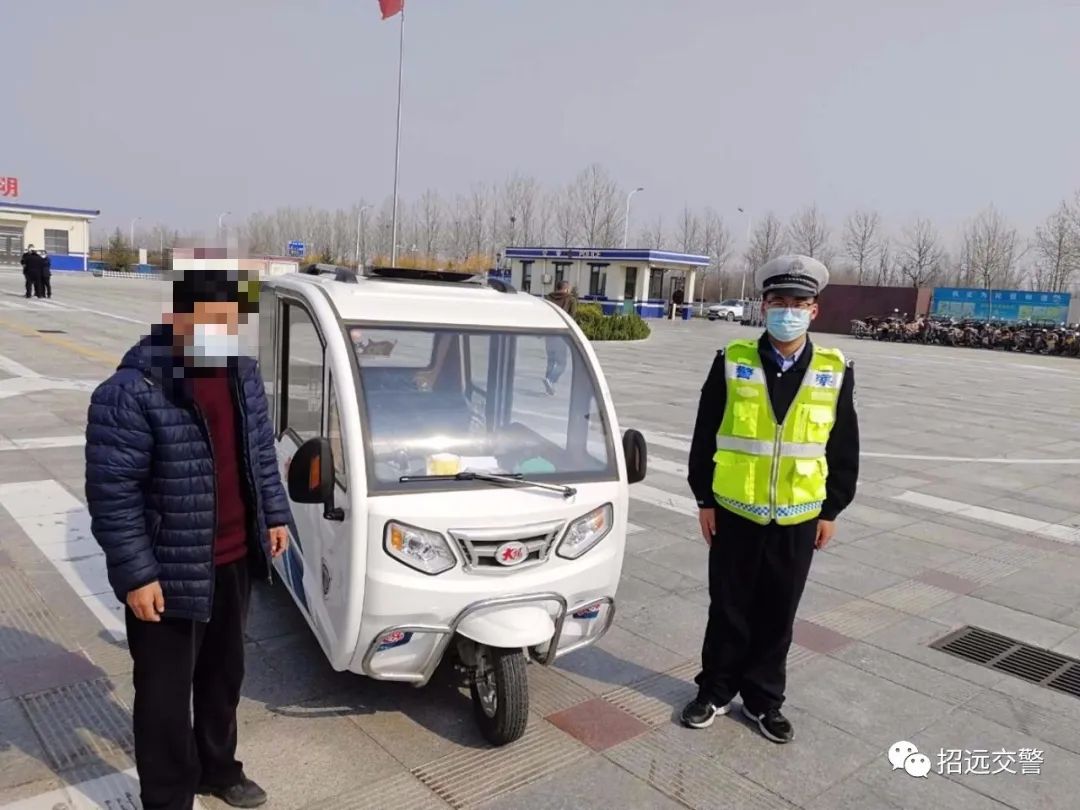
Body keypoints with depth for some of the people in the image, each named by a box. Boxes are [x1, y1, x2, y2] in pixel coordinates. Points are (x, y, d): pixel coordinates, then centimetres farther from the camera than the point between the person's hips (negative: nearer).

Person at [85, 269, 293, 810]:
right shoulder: (131, 392, -21)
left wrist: (275, 514, 12)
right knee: (165, 691, 9)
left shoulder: (243, 373, 1)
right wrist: (135, 572, -18)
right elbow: (112, 492, -18)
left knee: (224, 673, 23)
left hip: (234, 558, 7)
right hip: (168, 571, -6)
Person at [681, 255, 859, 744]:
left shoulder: (835, 372, -2)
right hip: (735, 512, -1)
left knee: (777, 615, 13)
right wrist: (703, 499, -2)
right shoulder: (732, 362, -6)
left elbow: (843, 449, 5)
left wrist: (832, 510, 4)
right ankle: (715, 690, 31)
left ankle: (763, 699, 31)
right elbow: (705, 435, -2)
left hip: (798, 518, 1)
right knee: (728, 609, 12)